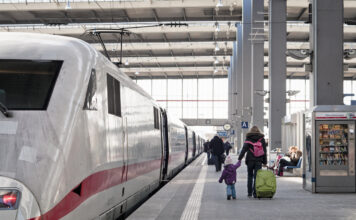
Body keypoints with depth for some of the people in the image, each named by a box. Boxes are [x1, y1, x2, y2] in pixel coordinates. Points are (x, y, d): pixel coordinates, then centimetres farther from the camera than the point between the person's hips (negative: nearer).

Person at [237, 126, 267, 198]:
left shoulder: (248, 139, -1)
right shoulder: (262, 139, 5)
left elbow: (244, 149, -8)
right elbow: (264, 151, 6)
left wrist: (239, 158, -7)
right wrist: (265, 162, 10)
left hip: (250, 160, -1)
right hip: (259, 161, 1)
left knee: (250, 176, 12)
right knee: (257, 177, 1)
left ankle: (249, 193, 14)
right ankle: (255, 193, -5)